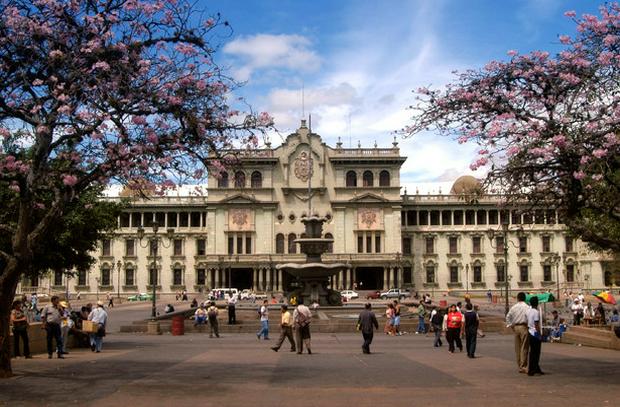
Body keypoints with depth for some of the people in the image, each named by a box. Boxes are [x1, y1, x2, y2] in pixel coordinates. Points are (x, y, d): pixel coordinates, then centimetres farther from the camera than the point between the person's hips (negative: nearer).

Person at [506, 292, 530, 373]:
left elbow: (508, 316, 7)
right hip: (524, 327, -5)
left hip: (515, 327, 5)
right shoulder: (526, 307, -7)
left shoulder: (514, 307, 7)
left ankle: (519, 366, 17)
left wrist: (510, 325, 13)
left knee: (517, 348, 11)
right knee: (524, 348, -3)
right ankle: (523, 367, -7)